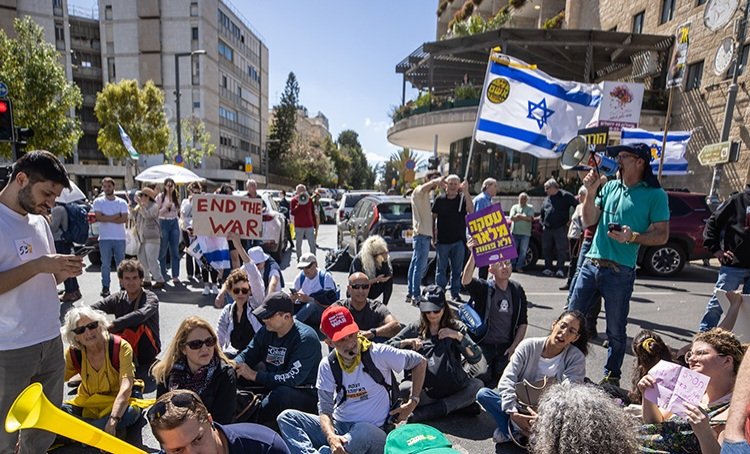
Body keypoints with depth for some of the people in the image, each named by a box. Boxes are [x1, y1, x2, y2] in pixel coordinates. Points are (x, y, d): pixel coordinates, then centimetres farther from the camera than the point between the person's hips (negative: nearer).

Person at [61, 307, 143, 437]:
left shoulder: (121, 347, -20)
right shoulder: (73, 354, -6)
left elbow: (125, 388, -28)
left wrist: (112, 420, -39)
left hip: (118, 403, -4)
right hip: (87, 405, 4)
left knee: (130, 413, -35)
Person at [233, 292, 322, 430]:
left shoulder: (306, 338, -22)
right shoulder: (266, 332, 2)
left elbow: (292, 379, -28)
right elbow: (246, 356, 8)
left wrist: (254, 375, -23)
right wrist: (232, 365, -16)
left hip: (304, 394, -6)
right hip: (273, 387, 7)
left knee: (281, 393, -37)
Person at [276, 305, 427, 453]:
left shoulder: (378, 353, -13)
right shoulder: (327, 365, -3)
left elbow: (420, 362, -3)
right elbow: (325, 410, -4)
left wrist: (413, 402, -6)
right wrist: (331, 437, -25)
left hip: (372, 432, -4)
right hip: (337, 427, 4)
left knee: (361, 431, -40)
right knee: (286, 417, -13)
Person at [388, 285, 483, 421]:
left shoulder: (456, 327, 6)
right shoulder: (415, 328, 8)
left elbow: (476, 357, -4)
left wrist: (458, 336, -14)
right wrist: (407, 342, -10)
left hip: (454, 389, 1)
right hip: (425, 391, -1)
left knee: (477, 384, -22)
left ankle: (425, 413, -21)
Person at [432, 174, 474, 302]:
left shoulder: (462, 199, 2)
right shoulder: (439, 200, 2)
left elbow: (471, 210, -17)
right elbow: (433, 218, 7)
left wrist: (466, 191, -22)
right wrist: (433, 236, 3)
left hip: (458, 240, 1)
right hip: (442, 240, -1)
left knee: (457, 269, 9)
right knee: (441, 269, 6)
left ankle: (455, 293, 20)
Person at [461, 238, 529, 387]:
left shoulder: (517, 290, 6)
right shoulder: (483, 288, -8)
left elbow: (523, 322, 9)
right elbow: (466, 281, -31)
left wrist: (514, 346, -1)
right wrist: (473, 255, -43)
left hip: (506, 346, 3)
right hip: (483, 344, -3)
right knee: (482, 375, -24)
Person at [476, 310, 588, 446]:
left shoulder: (577, 358, -10)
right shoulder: (528, 345, -9)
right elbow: (507, 379, -14)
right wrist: (513, 413, -26)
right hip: (520, 405, 1)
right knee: (483, 394, -19)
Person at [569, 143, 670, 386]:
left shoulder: (655, 194, -2)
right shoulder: (610, 186, 11)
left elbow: (662, 235, -4)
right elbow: (589, 220, 7)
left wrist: (633, 237, -22)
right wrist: (591, 192, -4)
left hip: (619, 272, -4)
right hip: (591, 264, 4)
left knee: (616, 330, 9)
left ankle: (611, 377, 28)